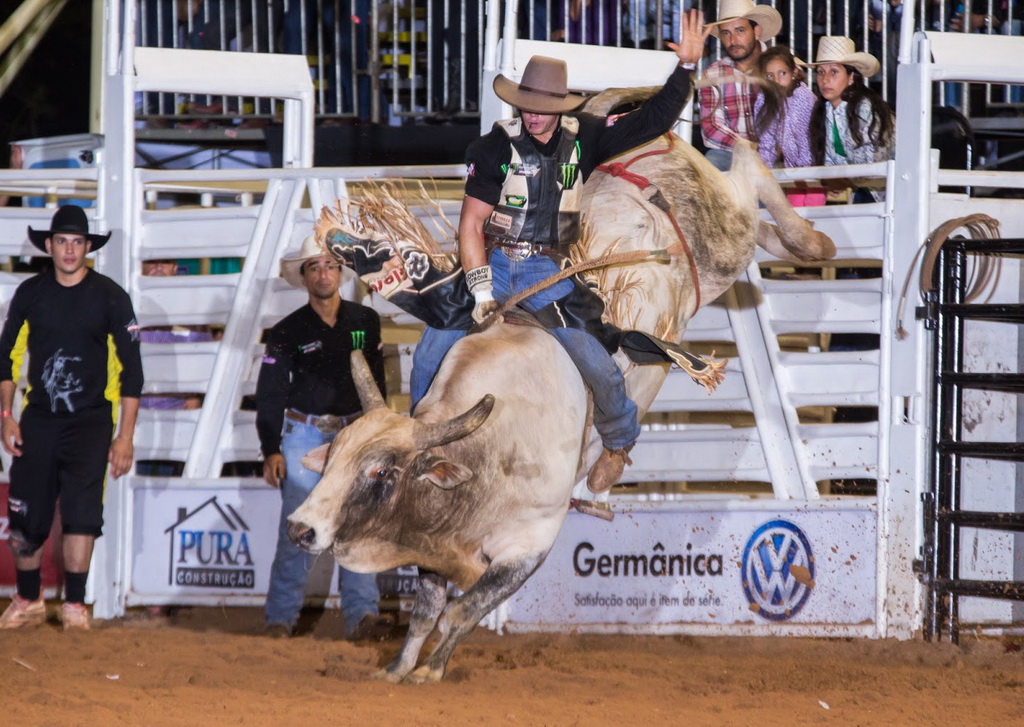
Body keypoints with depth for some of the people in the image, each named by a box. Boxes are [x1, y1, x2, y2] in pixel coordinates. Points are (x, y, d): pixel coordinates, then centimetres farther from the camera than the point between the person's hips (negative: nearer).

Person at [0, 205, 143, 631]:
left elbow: (131, 368, -2)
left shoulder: (109, 297, -4)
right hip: (38, 419, 2)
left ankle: (74, 607, -4)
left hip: (89, 421, -2)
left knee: (81, 513, -12)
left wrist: (125, 436, -6)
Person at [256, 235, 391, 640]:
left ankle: (362, 614, -13)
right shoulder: (288, 332, 1)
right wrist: (271, 451, -4)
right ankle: (280, 618, 2)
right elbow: (269, 394, 3)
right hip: (304, 435, -2)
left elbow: (376, 384, 16)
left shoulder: (365, 322, 8)